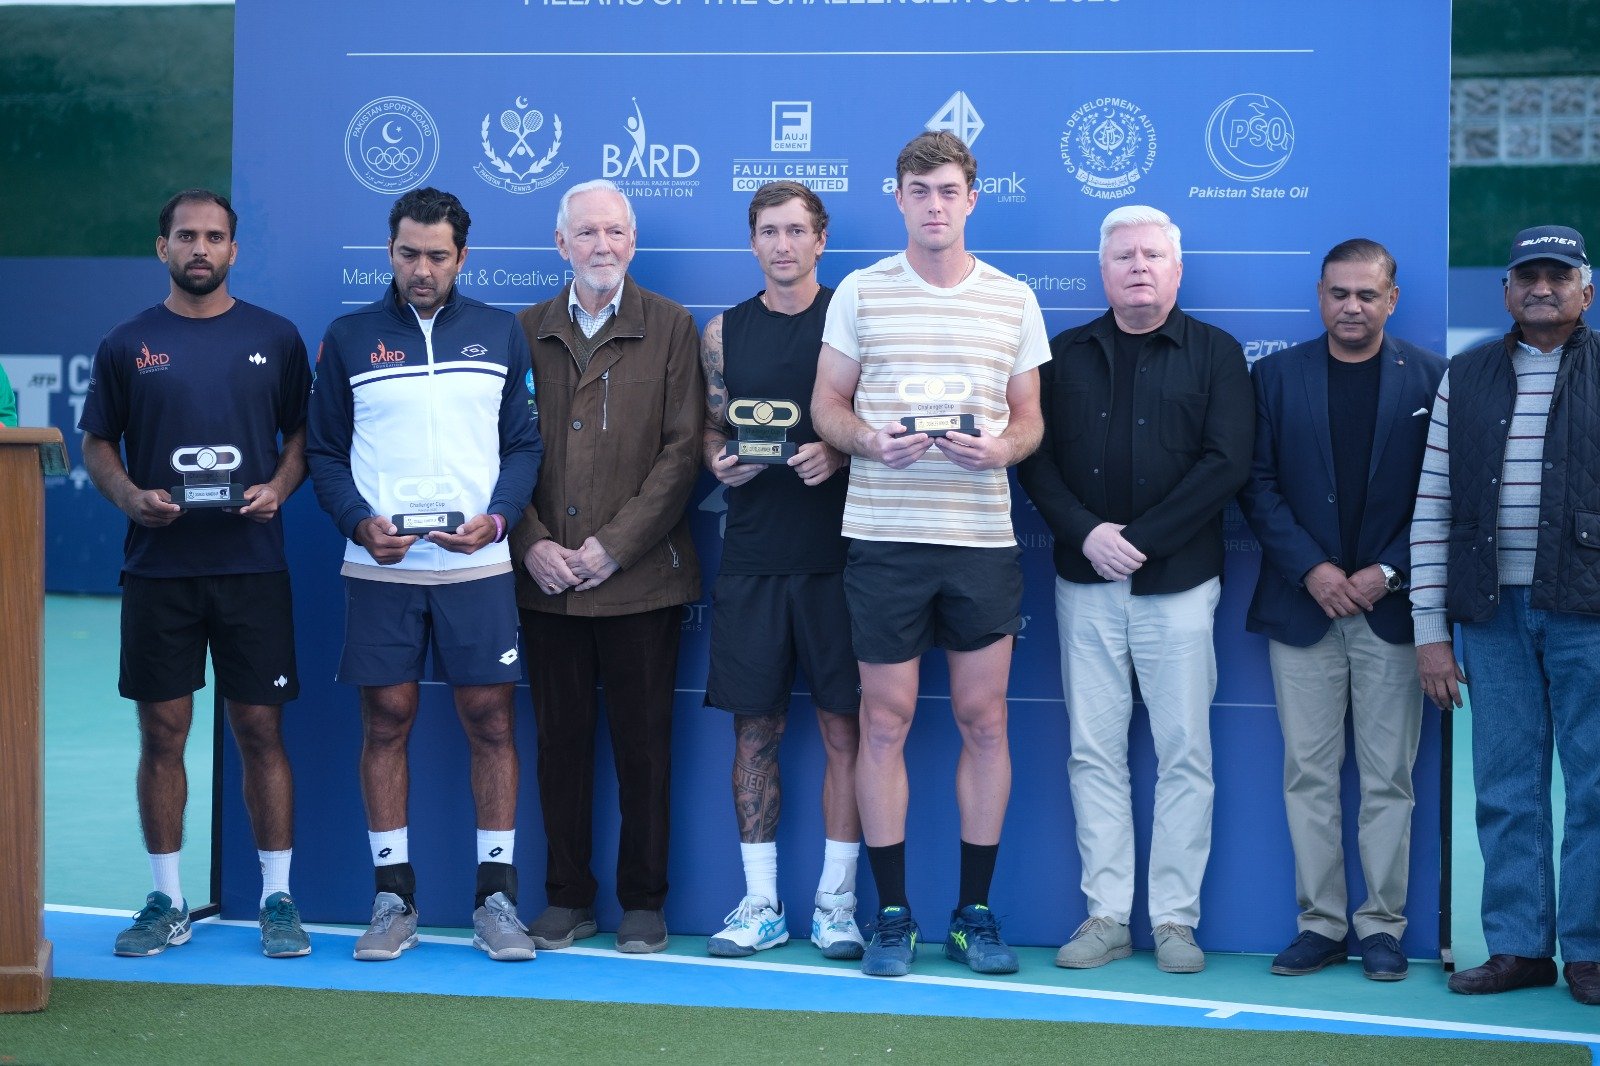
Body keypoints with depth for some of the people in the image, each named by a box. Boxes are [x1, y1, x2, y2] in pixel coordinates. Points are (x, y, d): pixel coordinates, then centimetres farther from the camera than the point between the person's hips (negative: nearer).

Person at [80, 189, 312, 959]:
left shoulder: (275, 339, 6)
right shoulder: (127, 346, 6)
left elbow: (303, 432, 10)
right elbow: (97, 444, 10)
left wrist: (280, 487, -9)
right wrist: (129, 495, -9)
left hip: (252, 567, -1)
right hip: (158, 569, 1)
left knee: (260, 730, 1)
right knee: (162, 733, 5)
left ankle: (278, 900, 10)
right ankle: (166, 903, 15)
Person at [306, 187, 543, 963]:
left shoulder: (500, 334, 9)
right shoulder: (349, 338, 8)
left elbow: (525, 443, 8)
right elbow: (324, 451, 7)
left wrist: (495, 519, -8)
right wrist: (360, 522, -9)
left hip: (478, 564, 0)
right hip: (381, 566, 0)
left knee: (491, 722, 0)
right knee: (386, 722, 3)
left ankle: (495, 897, 8)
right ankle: (392, 898, 12)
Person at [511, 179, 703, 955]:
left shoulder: (670, 328, 3)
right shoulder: (527, 331, 10)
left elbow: (682, 449, -4)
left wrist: (614, 545, -11)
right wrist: (532, 543, -7)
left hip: (639, 577, -2)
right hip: (545, 577, 2)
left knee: (643, 743, 3)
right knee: (561, 738, 8)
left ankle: (643, 900, 15)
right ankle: (567, 897, 18)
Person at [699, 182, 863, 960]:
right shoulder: (725, 332, 11)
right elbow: (710, 431, 16)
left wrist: (838, 452, -16)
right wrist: (720, 459, -6)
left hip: (837, 558, -2)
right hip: (751, 558, 3)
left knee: (844, 728, 1)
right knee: (754, 727, 5)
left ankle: (836, 903, 11)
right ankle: (761, 904, 15)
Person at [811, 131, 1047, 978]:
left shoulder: (1014, 300, 9)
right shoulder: (861, 292, 6)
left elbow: (1030, 418, 11)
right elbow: (827, 405, 7)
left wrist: (1001, 447, -11)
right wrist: (870, 441, -13)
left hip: (983, 535, 1)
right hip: (884, 535, -1)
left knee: (985, 721, 4)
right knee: (885, 722, 2)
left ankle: (974, 912, 16)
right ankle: (892, 914, 12)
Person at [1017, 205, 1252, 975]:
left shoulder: (1214, 354, 4)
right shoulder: (1065, 355, 12)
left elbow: (1227, 463, -6)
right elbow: (1035, 457, 5)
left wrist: (1140, 539, -12)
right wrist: (1086, 532, -11)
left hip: (1178, 584, -2)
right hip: (1086, 584, 2)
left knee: (1184, 754, -1)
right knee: (1094, 752, 3)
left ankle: (1175, 919, 6)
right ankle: (1106, 915, 9)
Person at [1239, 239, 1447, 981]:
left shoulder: (1429, 378, 4)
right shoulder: (1277, 375, 7)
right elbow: (1258, 484, 1)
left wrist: (1388, 572, -9)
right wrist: (1311, 569, -9)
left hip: (1391, 607, -1)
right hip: (1303, 606, 1)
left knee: (1388, 777, 3)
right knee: (1308, 774, 3)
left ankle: (1381, 925, 11)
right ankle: (1320, 923, 11)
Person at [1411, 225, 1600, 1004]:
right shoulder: (1466, 378, 10)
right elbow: (1432, 508, 7)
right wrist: (1430, 630, 3)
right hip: (1494, 611, 3)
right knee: (1505, 791, 7)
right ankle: (1519, 947, 16)